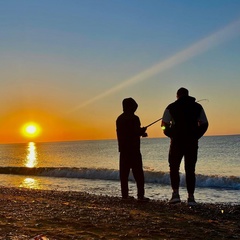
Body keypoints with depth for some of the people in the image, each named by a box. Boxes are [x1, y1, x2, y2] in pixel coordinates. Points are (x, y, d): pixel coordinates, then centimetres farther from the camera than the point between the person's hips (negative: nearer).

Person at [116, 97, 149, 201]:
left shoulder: (119, 119, 11)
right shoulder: (134, 118, -12)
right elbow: (137, 132, -18)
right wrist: (142, 131, 5)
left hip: (123, 149, 7)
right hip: (133, 149, -7)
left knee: (124, 173, 8)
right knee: (138, 173, -4)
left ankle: (124, 194, 10)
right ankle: (140, 195, -7)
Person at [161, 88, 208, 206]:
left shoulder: (171, 107, 1)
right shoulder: (197, 107, 8)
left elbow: (164, 125, -4)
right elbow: (204, 124, 6)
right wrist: (196, 136, 12)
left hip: (177, 142, -2)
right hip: (192, 143, 2)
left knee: (174, 168, 10)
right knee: (190, 170, 7)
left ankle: (176, 193, -3)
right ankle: (191, 197, 6)